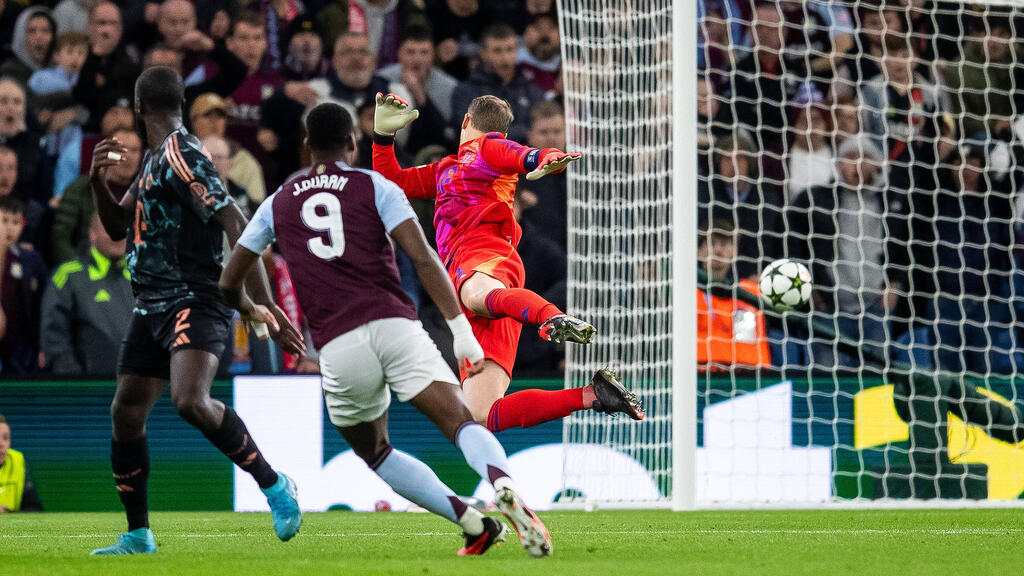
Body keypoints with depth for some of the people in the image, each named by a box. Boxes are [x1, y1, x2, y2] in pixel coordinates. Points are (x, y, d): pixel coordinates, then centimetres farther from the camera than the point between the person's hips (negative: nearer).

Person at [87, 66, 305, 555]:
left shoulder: (179, 157, -14)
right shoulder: (153, 158, 16)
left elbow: (236, 226, -21)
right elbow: (118, 226, 26)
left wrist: (266, 307, -26)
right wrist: (98, 182, 4)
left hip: (194, 302, -10)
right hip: (151, 308, 10)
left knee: (191, 401, -30)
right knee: (125, 413, 7)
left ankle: (274, 486, -17)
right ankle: (138, 536, 17)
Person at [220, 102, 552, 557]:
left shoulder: (279, 204, 19)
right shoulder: (375, 187, 11)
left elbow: (229, 284, 26)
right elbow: (422, 257, -3)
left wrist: (251, 311, 48)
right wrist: (461, 329, -2)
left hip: (337, 346, 1)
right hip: (393, 325, -1)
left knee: (374, 453, 20)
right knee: (460, 423, -8)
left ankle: (473, 523, 2)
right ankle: (502, 483, -43)